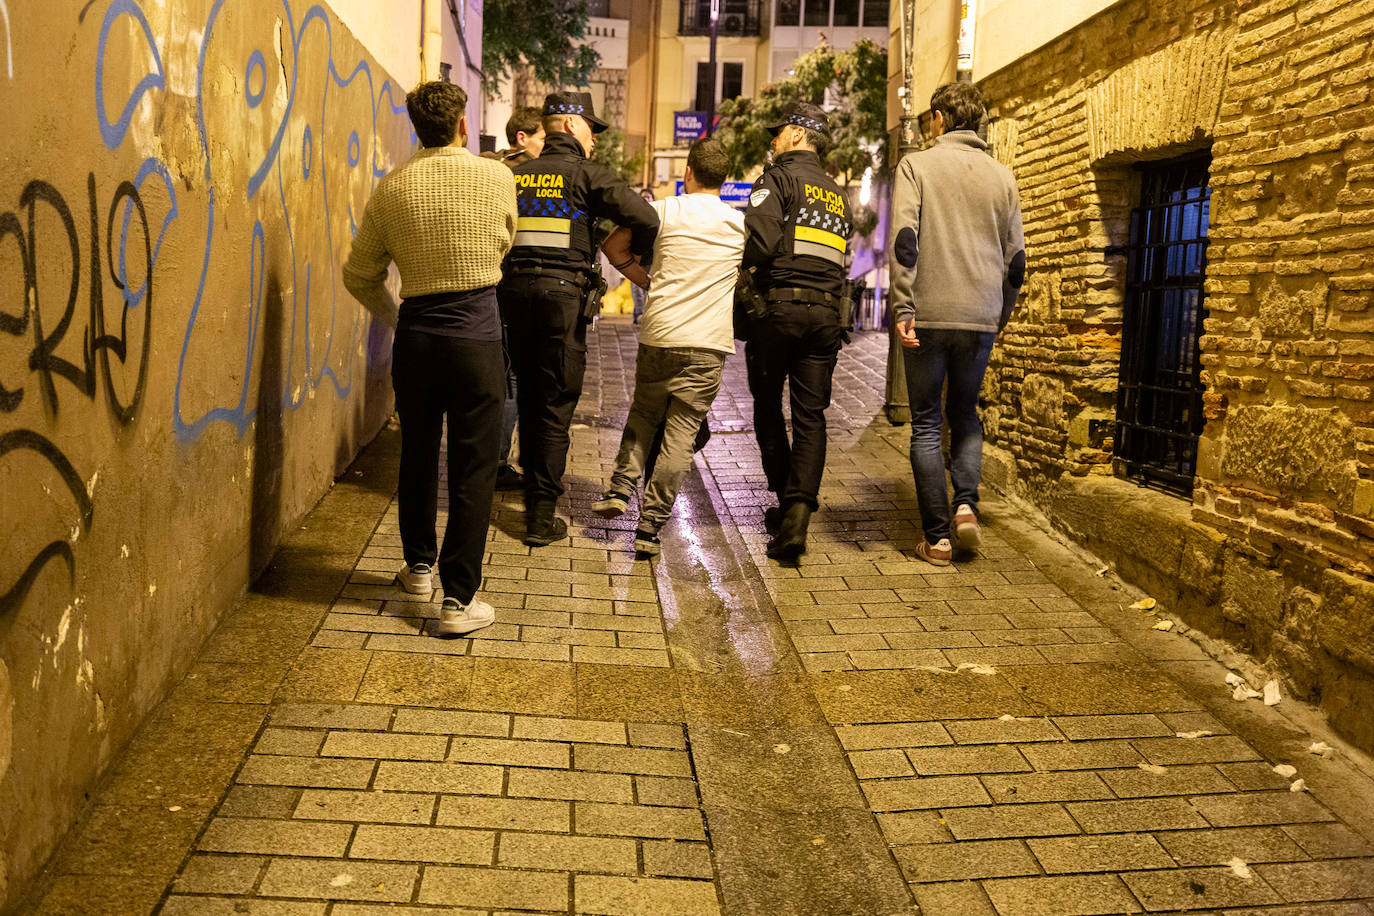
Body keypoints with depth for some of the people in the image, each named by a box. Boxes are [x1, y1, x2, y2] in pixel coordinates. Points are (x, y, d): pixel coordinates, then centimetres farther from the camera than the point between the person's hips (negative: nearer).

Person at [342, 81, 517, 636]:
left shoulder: (391, 190, 3)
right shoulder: (497, 179, -3)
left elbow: (359, 276, 9)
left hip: (416, 338, 3)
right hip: (476, 336, -3)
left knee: (417, 456, 19)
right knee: (473, 470, 1)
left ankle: (419, 565, 34)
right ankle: (459, 599, 3)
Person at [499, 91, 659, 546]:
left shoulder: (517, 174, 15)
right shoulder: (586, 173, -1)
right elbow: (645, 217, -10)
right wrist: (637, 254, 9)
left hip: (514, 287, 5)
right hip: (563, 291, -5)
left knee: (529, 395, 18)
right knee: (556, 405, 0)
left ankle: (534, 486, 32)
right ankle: (542, 516, 1)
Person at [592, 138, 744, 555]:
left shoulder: (664, 211, 3)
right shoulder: (741, 224, 5)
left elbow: (614, 246, 8)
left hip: (659, 333, 1)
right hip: (708, 344, -1)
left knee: (643, 414, 21)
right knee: (681, 432, 1)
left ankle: (620, 488, 9)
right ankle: (650, 525, 1)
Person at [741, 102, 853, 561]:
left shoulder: (779, 179, -2)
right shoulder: (838, 195, 20)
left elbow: (759, 242, -15)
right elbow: (839, 258, 18)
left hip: (780, 305, -5)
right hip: (826, 313, 5)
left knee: (768, 407, 12)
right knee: (811, 416, 2)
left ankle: (785, 501, 20)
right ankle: (798, 512, -10)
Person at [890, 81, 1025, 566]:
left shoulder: (916, 165, -1)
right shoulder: (1001, 175, 10)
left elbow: (905, 239, -13)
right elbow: (1016, 257, 11)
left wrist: (903, 308, -13)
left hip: (928, 315, -3)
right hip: (981, 317, 3)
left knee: (927, 424, 5)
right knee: (965, 415, 20)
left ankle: (937, 537, 5)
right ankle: (966, 504, 1)